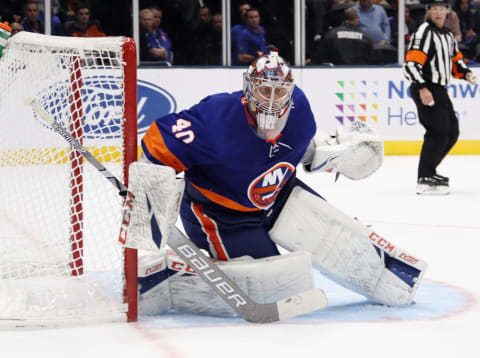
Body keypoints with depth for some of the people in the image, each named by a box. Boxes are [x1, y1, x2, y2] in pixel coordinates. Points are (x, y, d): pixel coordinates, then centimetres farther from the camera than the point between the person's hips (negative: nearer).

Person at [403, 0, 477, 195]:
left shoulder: (448, 35, 18)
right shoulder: (424, 32, -12)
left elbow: (456, 58, 29)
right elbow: (411, 63, -20)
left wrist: (465, 73, 8)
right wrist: (422, 88, -29)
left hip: (439, 90, 10)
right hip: (425, 89, -10)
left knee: (452, 133, 14)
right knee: (438, 133, -17)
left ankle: (428, 171, 23)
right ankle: (424, 180, -18)